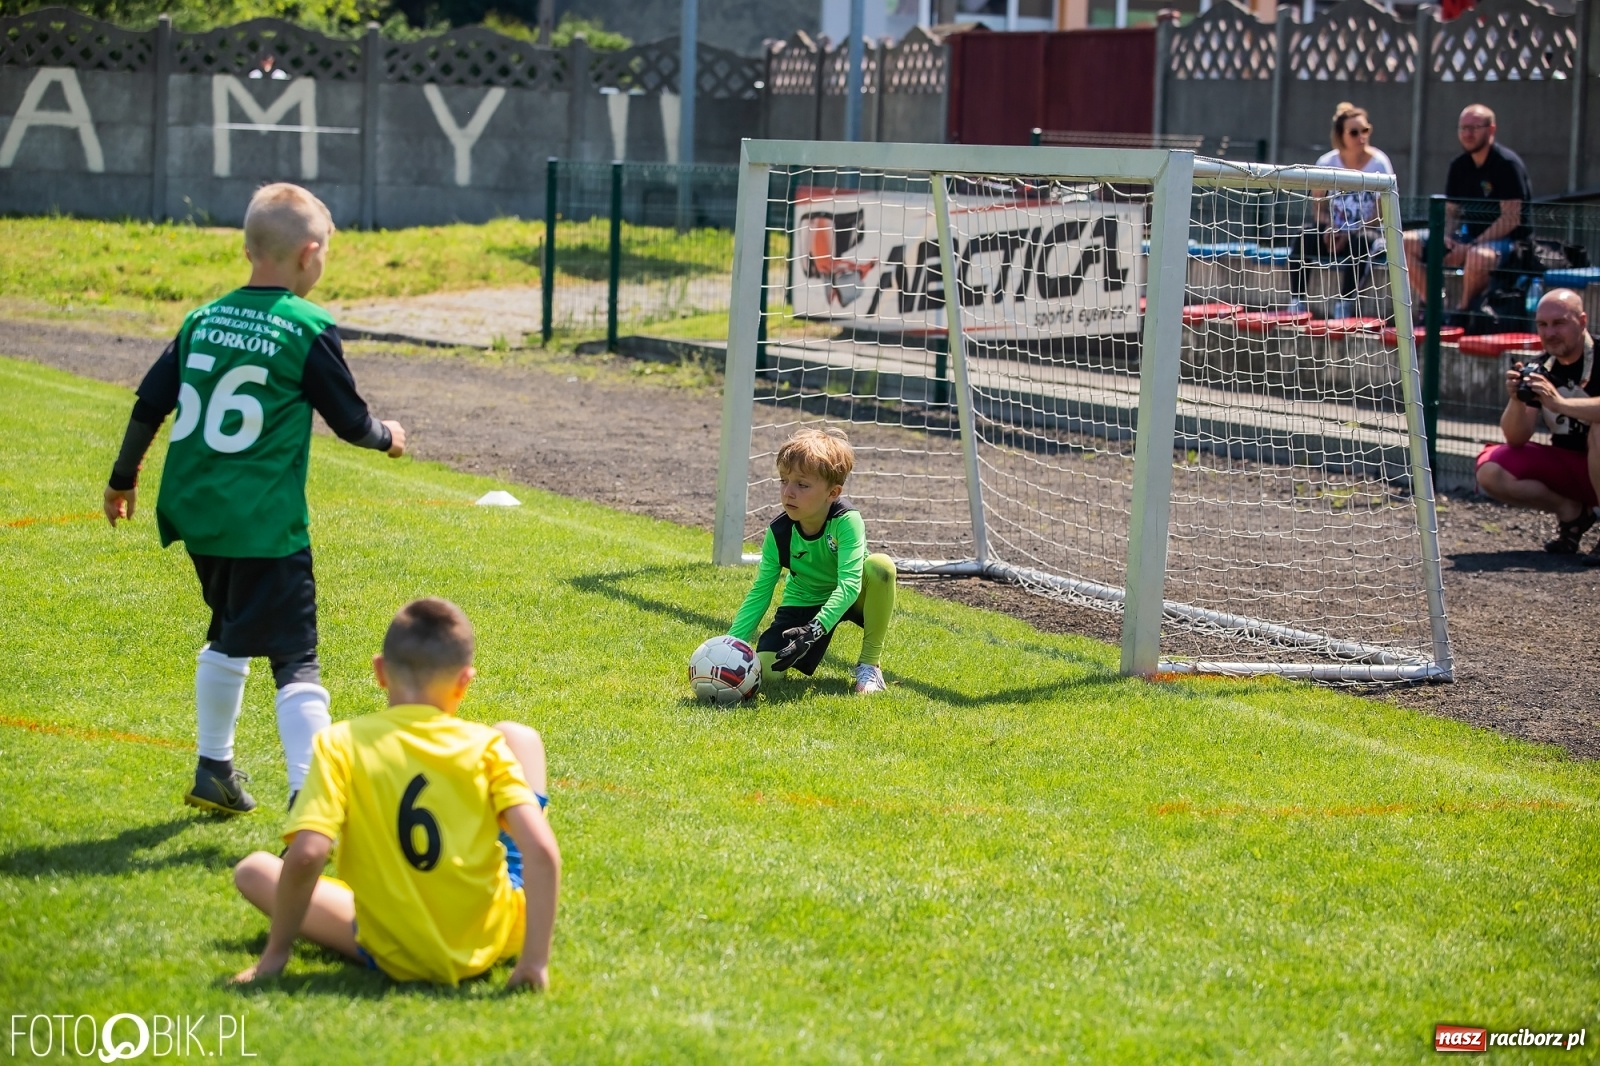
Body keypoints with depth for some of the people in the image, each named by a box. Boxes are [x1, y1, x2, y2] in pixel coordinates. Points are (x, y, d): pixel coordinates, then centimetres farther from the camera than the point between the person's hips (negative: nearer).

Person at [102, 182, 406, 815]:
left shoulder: (203, 320, 8)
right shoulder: (310, 331, -9)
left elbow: (149, 405, 10)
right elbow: (350, 421, 0)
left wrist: (123, 479, 24)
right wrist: (387, 437, 22)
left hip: (197, 515, 7)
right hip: (265, 524, -7)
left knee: (229, 637, 27)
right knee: (296, 660, -7)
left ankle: (214, 773, 36)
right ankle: (309, 796, -20)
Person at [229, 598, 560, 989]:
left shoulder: (341, 744, -13)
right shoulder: (486, 746, -9)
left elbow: (305, 855, -23)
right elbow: (542, 849, -20)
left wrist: (276, 953, -11)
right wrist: (536, 957, -16)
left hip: (400, 960, 1)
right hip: (499, 937, -1)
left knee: (253, 869, 17)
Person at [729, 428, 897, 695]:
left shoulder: (847, 521, -29)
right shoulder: (779, 532, -17)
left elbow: (849, 584, -37)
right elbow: (759, 594, -10)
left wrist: (815, 630, -49)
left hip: (849, 599, -2)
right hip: (803, 605, 2)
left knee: (880, 565, -36)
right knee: (764, 669, -22)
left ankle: (870, 664, -17)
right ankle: (806, 652, 17)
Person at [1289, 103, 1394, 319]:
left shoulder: (1379, 163, -8)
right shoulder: (1327, 162, 0)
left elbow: (1382, 212, -9)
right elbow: (1320, 206, 8)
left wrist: (1352, 233, -19)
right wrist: (1328, 229, -13)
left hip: (1369, 234, -3)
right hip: (1335, 231, 3)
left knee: (1358, 244, -37)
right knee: (1302, 242, -26)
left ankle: (1343, 306, -32)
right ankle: (1297, 303, -23)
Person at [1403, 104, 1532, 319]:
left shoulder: (1507, 164, -13)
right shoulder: (1459, 166, 8)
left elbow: (1511, 218, -18)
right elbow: (1451, 212, 14)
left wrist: (1473, 245, -23)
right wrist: (1446, 237, -8)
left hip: (1505, 240, -7)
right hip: (1468, 236, 7)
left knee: (1479, 256, -42)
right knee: (1408, 243, -7)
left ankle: (1463, 311, -17)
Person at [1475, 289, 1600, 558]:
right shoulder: (1540, 370, 1)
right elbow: (1516, 440, -3)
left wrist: (1560, 402, -44)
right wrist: (1516, 400, -21)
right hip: (1566, 466, 6)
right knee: (1490, 470, -14)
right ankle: (1571, 512, 3)